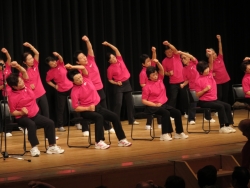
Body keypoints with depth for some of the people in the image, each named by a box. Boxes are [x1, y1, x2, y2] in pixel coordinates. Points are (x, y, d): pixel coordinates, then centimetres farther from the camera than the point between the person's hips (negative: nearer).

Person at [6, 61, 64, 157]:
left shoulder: (25, 84, -3)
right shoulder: (12, 96, -17)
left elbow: (24, 72, -1)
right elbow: (12, 112, -10)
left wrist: (17, 65, -21)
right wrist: (21, 112, -28)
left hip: (35, 115, 6)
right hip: (23, 117, -6)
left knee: (50, 123, -12)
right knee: (31, 124, -39)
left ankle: (52, 146, -4)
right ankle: (34, 148, -31)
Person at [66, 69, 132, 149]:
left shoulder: (86, 79, -4)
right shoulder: (74, 91, -17)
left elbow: (83, 67, 0)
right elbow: (76, 108, -16)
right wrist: (88, 108, -26)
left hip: (98, 106, 6)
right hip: (86, 110, -6)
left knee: (114, 116, -9)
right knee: (99, 117, -36)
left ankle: (122, 140, -2)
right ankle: (99, 142, -38)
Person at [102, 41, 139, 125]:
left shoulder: (119, 60, 0)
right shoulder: (110, 68, -11)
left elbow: (116, 49, -4)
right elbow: (110, 80, -3)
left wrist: (108, 44, -11)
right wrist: (116, 83, -18)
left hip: (127, 83, 5)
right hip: (118, 86, -5)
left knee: (130, 102, 8)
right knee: (118, 103, -10)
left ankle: (131, 120, 17)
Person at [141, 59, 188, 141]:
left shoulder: (160, 80, 5)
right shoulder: (147, 87, -10)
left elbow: (162, 70, -5)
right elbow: (143, 101, -11)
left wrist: (157, 62, -26)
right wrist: (155, 104, -20)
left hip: (164, 104, 7)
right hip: (153, 107, -7)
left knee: (177, 112, -9)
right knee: (166, 113, -33)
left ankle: (179, 132, 5)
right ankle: (165, 134, -28)